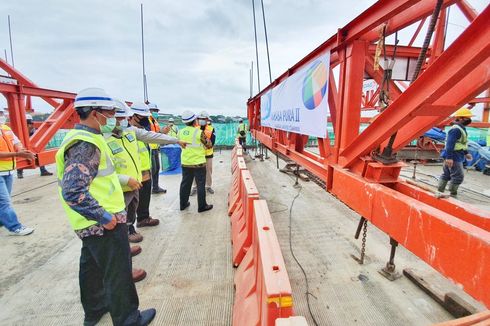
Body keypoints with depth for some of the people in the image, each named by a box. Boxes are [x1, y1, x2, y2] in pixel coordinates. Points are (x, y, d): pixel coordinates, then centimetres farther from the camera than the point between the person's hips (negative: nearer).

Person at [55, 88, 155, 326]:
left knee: (92, 267, 25)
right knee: (118, 273, 6)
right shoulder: (86, 144, -22)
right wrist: (104, 217, -23)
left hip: (92, 224, 10)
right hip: (104, 224, -10)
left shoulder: (83, 138, 9)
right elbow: (73, 192, -29)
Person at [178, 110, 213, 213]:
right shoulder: (199, 132, -15)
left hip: (185, 162, 5)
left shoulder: (180, 132, -1)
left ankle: (183, 204, 27)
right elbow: (208, 145, -5)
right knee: (200, 184, 5)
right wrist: (206, 139, 13)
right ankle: (202, 206, 13)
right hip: (198, 163, -5)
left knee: (185, 183, 16)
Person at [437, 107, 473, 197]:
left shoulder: (461, 128, 16)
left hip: (456, 156, 11)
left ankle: (439, 191, 21)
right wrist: (449, 157, -29)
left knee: (446, 174, 14)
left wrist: (466, 153, 27)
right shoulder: (456, 129, -18)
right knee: (458, 176, -6)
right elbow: (450, 144, -25)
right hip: (454, 157, -11)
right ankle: (452, 195, 2)